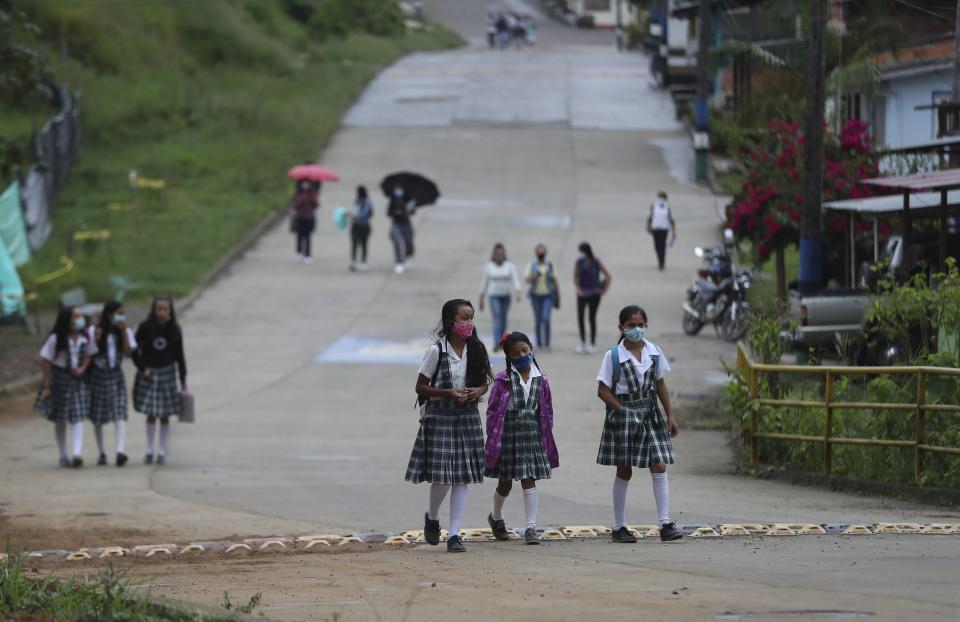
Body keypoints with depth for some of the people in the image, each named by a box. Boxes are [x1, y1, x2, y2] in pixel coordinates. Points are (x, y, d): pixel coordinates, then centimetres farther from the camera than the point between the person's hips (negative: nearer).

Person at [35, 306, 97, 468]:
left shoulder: (84, 338, -3)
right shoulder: (56, 339, -13)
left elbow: (89, 354, 11)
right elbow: (45, 362, -9)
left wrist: (83, 368, -10)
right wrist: (46, 386, -11)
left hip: (78, 380, 2)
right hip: (59, 379, -2)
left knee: (78, 418, -10)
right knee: (60, 420, 10)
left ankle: (77, 453, -18)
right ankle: (63, 456, 21)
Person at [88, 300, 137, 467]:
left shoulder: (126, 333, 2)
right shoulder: (94, 331, -3)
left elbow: (128, 353, -10)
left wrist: (124, 332, -15)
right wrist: (96, 340, -18)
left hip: (116, 375, 0)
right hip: (98, 376, 0)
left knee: (120, 414, -16)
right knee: (97, 418, 7)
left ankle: (121, 450, -27)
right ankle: (101, 453, 21)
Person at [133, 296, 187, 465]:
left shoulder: (174, 330, -3)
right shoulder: (145, 328, -8)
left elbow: (180, 356, 3)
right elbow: (134, 350, 0)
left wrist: (183, 381, 3)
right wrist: (142, 368, -9)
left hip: (167, 373, 1)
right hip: (149, 374, -1)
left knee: (165, 416, 4)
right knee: (151, 415, 0)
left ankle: (162, 452, 12)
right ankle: (149, 450, 11)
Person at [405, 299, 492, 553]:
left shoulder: (476, 351, 4)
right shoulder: (437, 351, -9)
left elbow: (484, 382, 14)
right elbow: (421, 387, -6)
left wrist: (478, 391, -9)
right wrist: (449, 393, -19)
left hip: (467, 418, 4)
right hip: (439, 417, -4)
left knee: (462, 477, 0)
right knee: (441, 476, -7)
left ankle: (454, 534, 4)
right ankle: (432, 517, 24)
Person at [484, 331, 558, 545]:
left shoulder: (540, 380, 3)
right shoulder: (503, 380, -6)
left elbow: (546, 411, 9)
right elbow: (492, 410, -4)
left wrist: (546, 437, 6)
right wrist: (493, 437, -7)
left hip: (531, 433, 2)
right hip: (508, 432, -2)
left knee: (529, 481, -3)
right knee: (505, 482, 11)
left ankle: (531, 527, -4)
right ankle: (496, 517, 37)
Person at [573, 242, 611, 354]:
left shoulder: (596, 263, -7)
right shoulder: (579, 262, 1)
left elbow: (607, 276, 0)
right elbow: (575, 277, 5)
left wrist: (605, 289, -2)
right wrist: (578, 290, -7)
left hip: (594, 294, -3)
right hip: (582, 293, 3)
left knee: (592, 318, 0)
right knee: (580, 318, -2)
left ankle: (592, 344, 9)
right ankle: (582, 343, 10)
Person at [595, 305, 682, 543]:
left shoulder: (654, 352, 4)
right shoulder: (614, 355, -8)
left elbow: (660, 384, 11)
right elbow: (603, 391, -6)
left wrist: (670, 415, 8)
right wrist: (624, 411, -14)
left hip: (650, 414, 3)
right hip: (623, 414, -3)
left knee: (659, 467, -6)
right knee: (624, 472, 5)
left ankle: (666, 524, -7)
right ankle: (619, 526, 14)